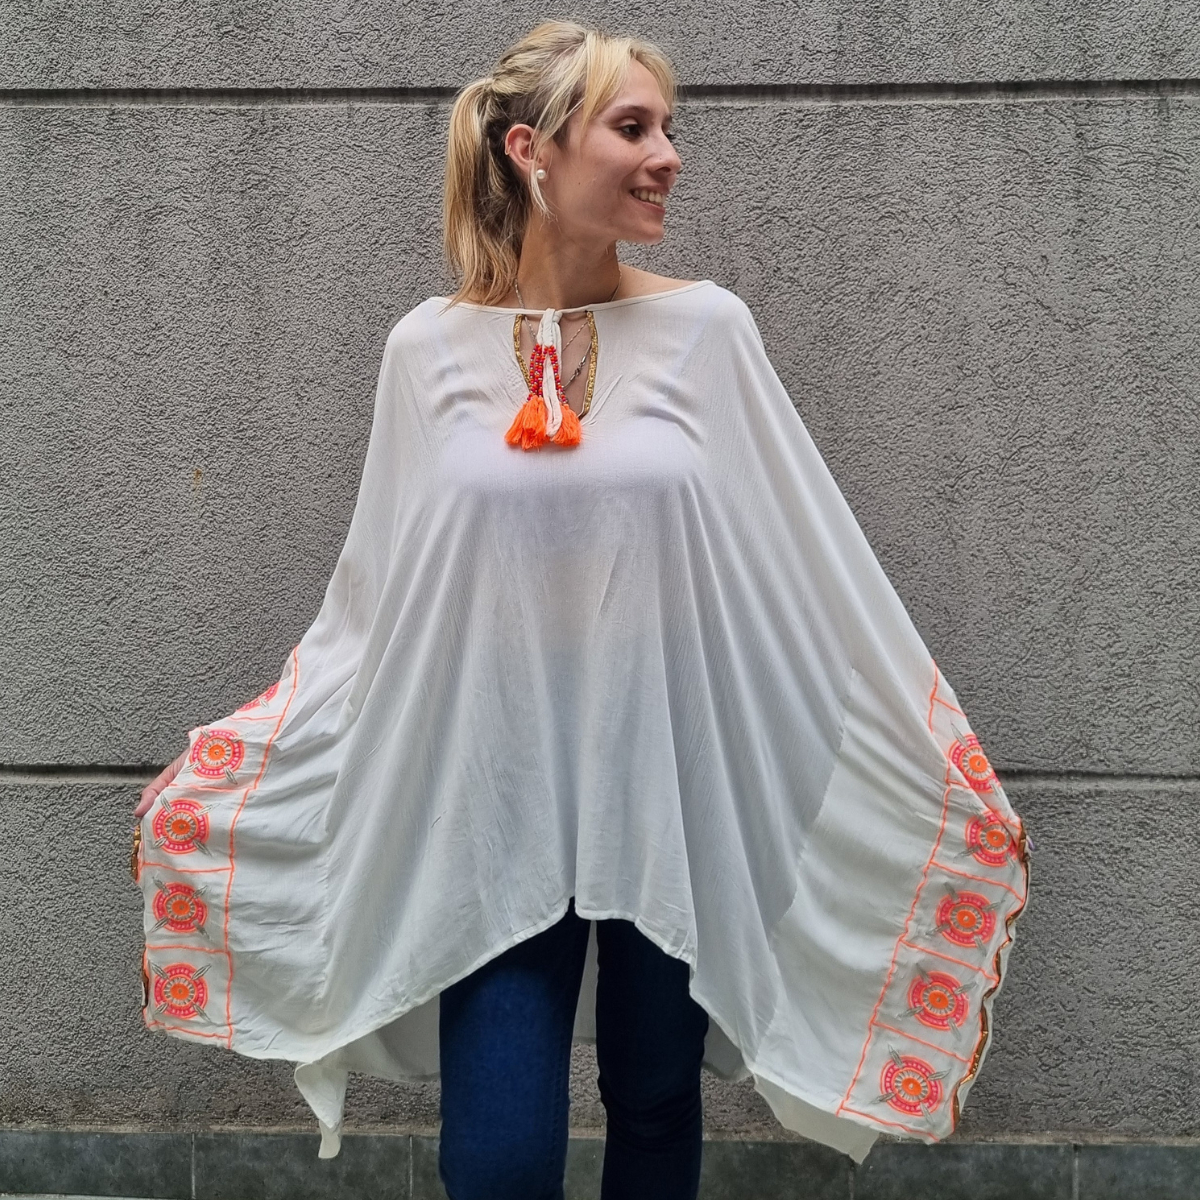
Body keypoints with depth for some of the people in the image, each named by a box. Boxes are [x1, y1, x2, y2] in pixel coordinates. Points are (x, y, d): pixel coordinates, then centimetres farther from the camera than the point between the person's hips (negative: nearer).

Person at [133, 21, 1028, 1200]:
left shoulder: (705, 328, -3)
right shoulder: (430, 347, -2)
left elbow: (816, 571, 2)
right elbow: (372, 597, 6)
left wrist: (945, 781, 5)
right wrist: (220, 774, 10)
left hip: (674, 794, 1)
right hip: (497, 798, 0)